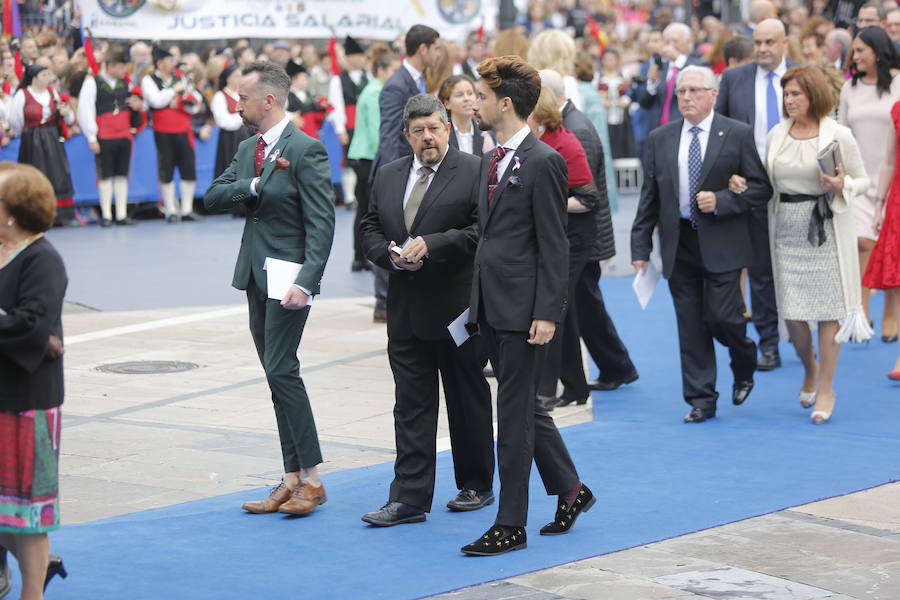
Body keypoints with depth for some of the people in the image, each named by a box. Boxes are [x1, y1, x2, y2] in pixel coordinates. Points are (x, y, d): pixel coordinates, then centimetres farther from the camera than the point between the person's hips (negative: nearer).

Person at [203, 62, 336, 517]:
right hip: (255, 274, 8)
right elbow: (213, 198, 5)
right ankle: (293, 478, 12)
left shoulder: (305, 150, -13)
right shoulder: (247, 148, 13)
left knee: (281, 370, -12)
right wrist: (255, 185, -13)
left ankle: (310, 477, -5)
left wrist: (306, 283, -25)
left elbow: (321, 222, -17)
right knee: (278, 376, 9)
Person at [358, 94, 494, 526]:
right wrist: (391, 256, -6)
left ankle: (476, 486, 23)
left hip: (457, 308, -5)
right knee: (411, 405, 3)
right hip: (405, 309, 5)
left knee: (468, 401, 8)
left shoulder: (474, 173, -6)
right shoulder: (388, 176, 12)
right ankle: (409, 498, 2)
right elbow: (370, 229, 14)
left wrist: (430, 245, -21)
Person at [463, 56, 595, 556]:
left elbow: (554, 247, -15)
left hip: (523, 307, -9)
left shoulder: (543, 162, -13)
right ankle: (570, 490, 30)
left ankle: (511, 525, 2)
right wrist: (479, 300, 17)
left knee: (516, 412, -4)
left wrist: (547, 313, -19)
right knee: (524, 406, 15)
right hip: (493, 304, 9)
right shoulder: (493, 160, 14)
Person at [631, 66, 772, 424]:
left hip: (722, 243, -3)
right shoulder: (660, 139, 9)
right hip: (679, 244, 3)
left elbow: (761, 188, -1)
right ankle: (701, 400, 12)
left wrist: (721, 201, -15)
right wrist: (640, 247, 5)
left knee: (722, 317, -8)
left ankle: (744, 367, 24)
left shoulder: (737, 135, -1)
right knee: (691, 326, 4)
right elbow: (649, 197, 10)